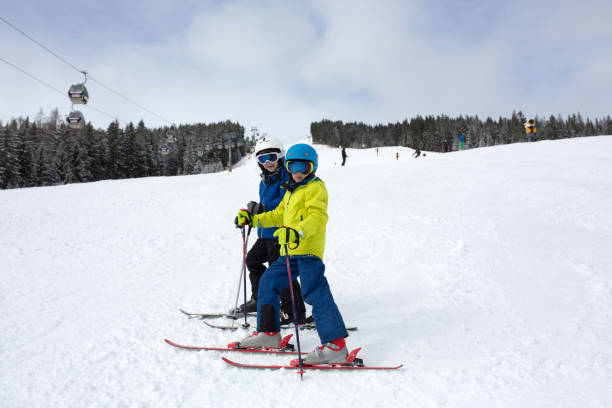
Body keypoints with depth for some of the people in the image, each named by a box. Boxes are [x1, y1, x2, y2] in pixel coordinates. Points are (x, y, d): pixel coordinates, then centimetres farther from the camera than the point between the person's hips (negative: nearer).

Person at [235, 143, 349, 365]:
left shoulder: (315, 188, -4)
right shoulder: (291, 191, 24)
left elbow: (318, 216, -20)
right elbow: (279, 215, 34)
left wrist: (299, 232, -37)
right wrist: (253, 219, 26)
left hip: (309, 249, -10)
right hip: (290, 251, 10)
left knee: (315, 292, -19)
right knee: (268, 282, 15)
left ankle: (335, 344, -18)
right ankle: (268, 332, 25)